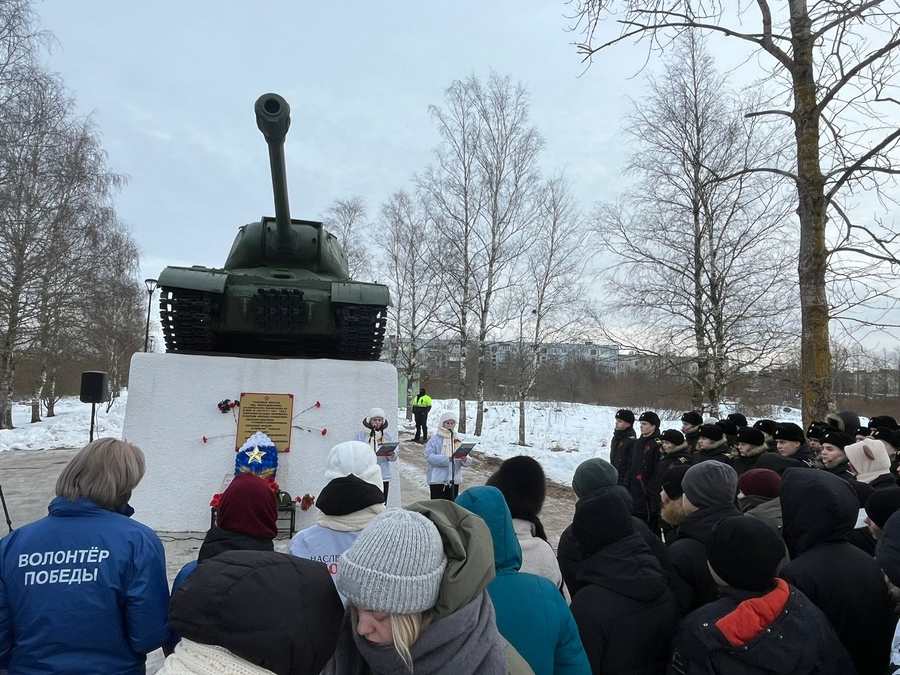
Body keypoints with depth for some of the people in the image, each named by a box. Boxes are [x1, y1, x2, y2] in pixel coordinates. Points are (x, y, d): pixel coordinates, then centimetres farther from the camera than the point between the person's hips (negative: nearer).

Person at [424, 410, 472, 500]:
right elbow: (429, 456, -17)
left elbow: (468, 460, 5)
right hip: (437, 480, -4)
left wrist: (465, 459, -20)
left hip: (454, 480, 4)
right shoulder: (434, 440, -3)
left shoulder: (457, 441, 10)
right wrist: (447, 459, -24)